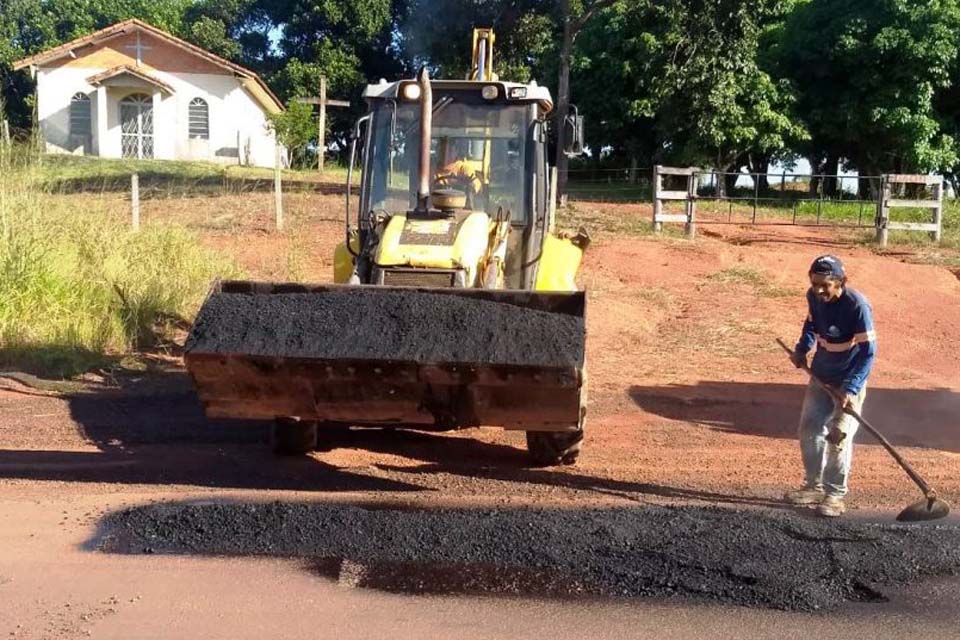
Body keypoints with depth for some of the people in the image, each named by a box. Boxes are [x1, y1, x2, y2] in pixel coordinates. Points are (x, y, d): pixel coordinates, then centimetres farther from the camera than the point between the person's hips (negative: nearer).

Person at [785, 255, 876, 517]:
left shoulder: (857, 305, -27)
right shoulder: (814, 296, -9)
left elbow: (868, 352, -24)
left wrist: (850, 389, -31)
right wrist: (803, 348, 0)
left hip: (849, 380, -6)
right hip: (820, 375, 6)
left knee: (839, 436, -6)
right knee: (809, 429, 10)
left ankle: (835, 494, 8)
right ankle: (813, 486, 25)